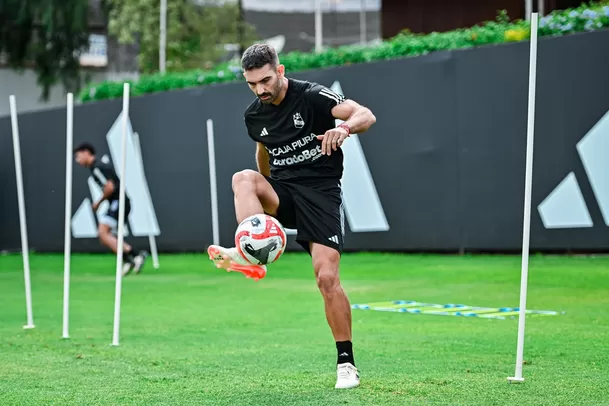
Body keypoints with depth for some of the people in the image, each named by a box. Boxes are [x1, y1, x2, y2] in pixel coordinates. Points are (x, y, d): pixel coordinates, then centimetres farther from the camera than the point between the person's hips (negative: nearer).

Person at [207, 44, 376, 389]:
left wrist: (344, 128, -46)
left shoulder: (312, 96, -12)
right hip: (281, 193, 5)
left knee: (327, 278, -13)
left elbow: (366, 115, -24)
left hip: (321, 192, -5)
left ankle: (346, 364, -1)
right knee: (243, 179, -28)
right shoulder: (254, 116, 6)